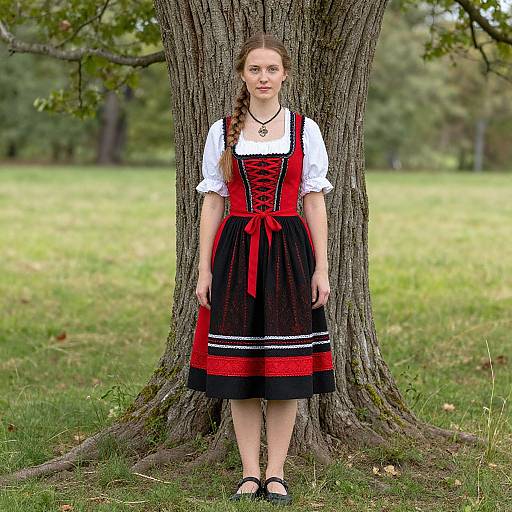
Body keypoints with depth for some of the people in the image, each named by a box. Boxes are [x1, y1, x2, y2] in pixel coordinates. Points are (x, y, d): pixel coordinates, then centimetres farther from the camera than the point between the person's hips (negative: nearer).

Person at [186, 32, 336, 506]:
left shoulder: (305, 129, 5)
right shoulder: (222, 131, 6)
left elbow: (315, 201, 4)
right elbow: (213, 203, 7)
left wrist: (321, 268, -2)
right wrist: (204, 269, 1)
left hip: (289, 250, -1)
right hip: (236, 250, 1)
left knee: (287, 365, 0)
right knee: (239, 367, 2)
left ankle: (276, 473, 10)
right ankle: (250, 473, 11)